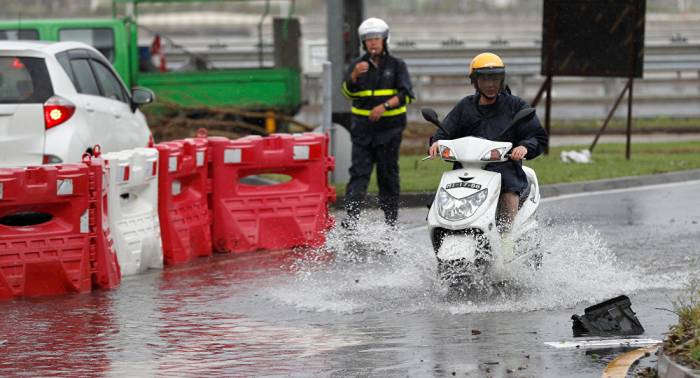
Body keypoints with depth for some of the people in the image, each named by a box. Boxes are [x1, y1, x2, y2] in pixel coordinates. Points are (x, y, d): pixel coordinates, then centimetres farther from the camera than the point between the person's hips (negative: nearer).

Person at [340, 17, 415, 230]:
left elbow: (405, 94, -6)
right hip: (363, 127, 1)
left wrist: (385, 106, -21)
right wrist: (354, 76, -22)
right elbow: (348, 92, -1)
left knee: (388, 174, 3)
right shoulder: (357, 65, 9)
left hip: (390, 127, -1)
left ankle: (391, 220, 10)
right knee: (359, 172, -10)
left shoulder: (396, 65, 5)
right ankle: (351, 218, -21)